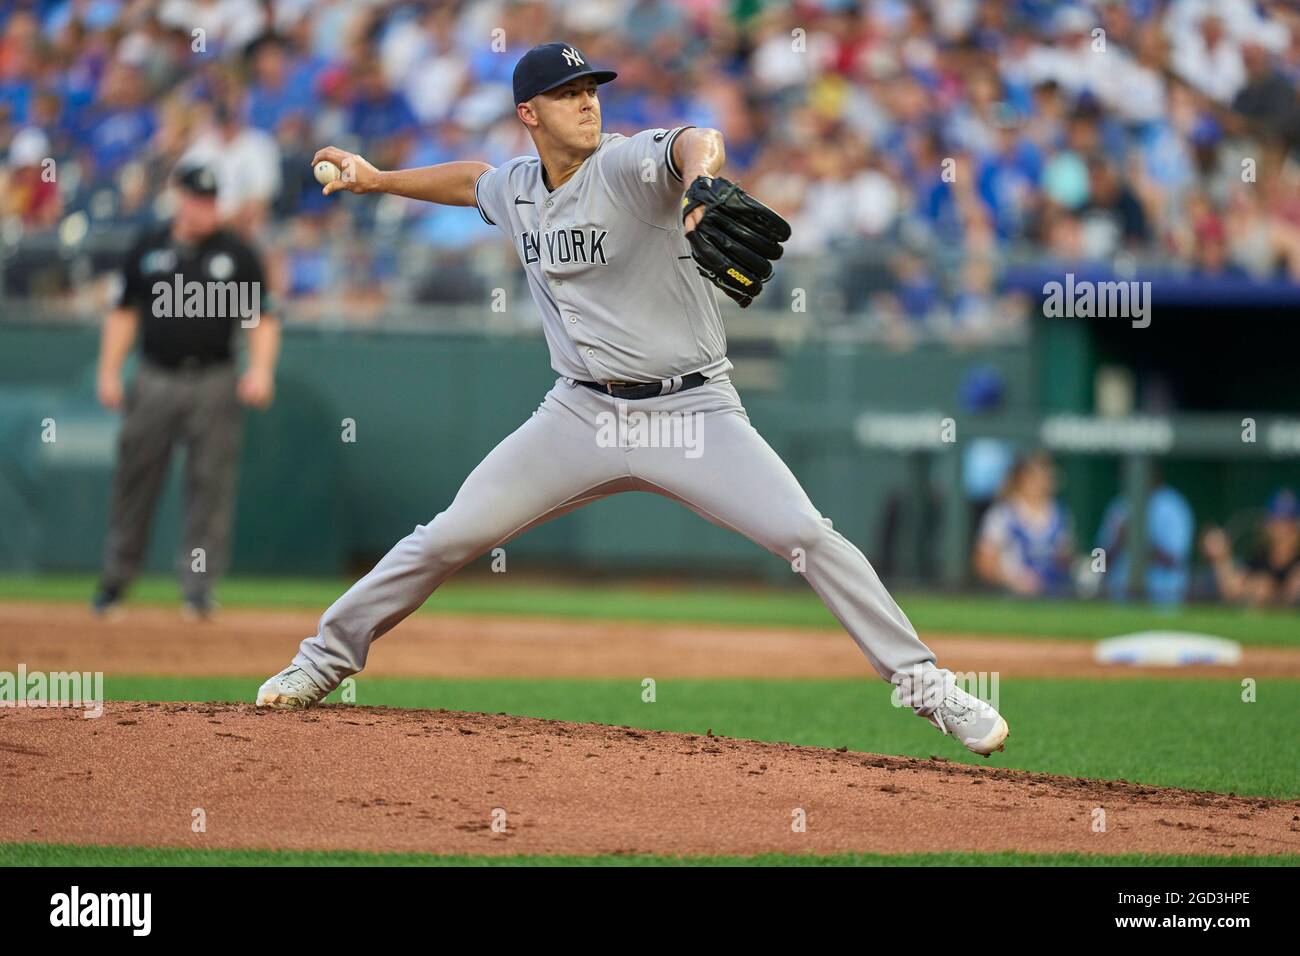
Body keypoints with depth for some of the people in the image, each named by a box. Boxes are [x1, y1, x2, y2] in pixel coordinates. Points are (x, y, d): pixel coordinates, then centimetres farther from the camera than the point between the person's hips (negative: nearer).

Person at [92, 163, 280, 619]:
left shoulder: (237, 254, 3)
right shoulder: (148, 249, 8)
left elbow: (261, 319, 3)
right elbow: (124, 313, 12)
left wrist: (261, 369, -12)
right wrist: (109, 372, 3)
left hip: (214, 382, -1)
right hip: (154, 381, 1)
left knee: (210, 483, -5)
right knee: (135, 478, 4)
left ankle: (199, 586, -1)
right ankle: (115, 579, 16)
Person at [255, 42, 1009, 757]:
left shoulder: (627, 165, -13)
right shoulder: (516, 190, 6)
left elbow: (696, 143, -37)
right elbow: (472, 179, 32)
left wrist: (699, 176, -60)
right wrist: (377, 180, 31)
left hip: (693, 410, -4)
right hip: (583, 415, 4)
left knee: (808, 537, -18)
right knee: (449, 537, 0)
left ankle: (924, 683, -9)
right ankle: (328, 659, 18)